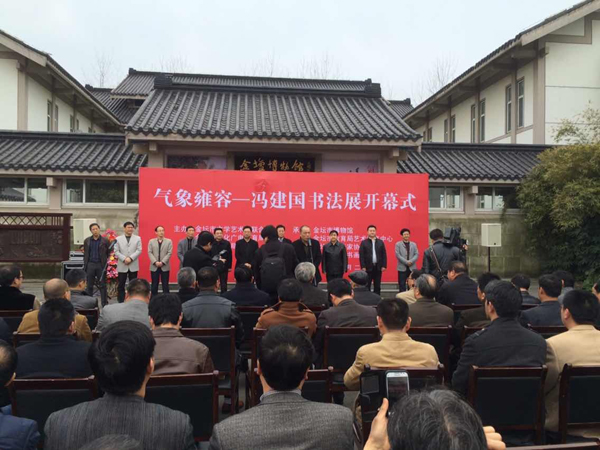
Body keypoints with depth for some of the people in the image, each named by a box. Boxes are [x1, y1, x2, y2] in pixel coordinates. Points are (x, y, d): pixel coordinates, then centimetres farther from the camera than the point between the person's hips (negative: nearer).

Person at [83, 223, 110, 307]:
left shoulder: (105, 241, 0)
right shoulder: (87, 241, 9)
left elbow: (109, 253, 5)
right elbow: (85, 253, 13)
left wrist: (106, 262, 0)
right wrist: (85, 265, 9)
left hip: (101, 265, -2)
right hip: (90, 265, 3)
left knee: (102, 285, 2)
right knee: (89, 285, 7)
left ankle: (104, 304, 7)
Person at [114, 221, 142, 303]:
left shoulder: (138, 238, 7)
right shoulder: (118, 239, 7)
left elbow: (139, 250, -2)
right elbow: (116, 251, 0)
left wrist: (130, 258, -14)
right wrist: (124, 259, -14)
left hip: (133, 265, 0)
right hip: (122, 266, 0)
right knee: (121, 285, 3)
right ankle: (121, 302, 10)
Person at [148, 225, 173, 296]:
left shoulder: (169, 241, 5)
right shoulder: (151, 241, 9)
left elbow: (169, 253, -4)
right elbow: (150, 253, 0)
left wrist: (162, 262, -14)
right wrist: (155, 262, -13)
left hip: (165, 266, -1)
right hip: (154, 266, 1)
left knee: (165, 285, 2)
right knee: (154, 285, 5)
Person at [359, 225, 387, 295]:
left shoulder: (380, 242, 8)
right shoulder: (364, 243, 1)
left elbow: (384, 255, 6)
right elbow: (361, 256, -3)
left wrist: (384, 266, -2)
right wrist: (363, 267, -10)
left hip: (378, 267, 2)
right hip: (368, 267, -2)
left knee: (377, 286, 8)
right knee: (367, 286, 2)